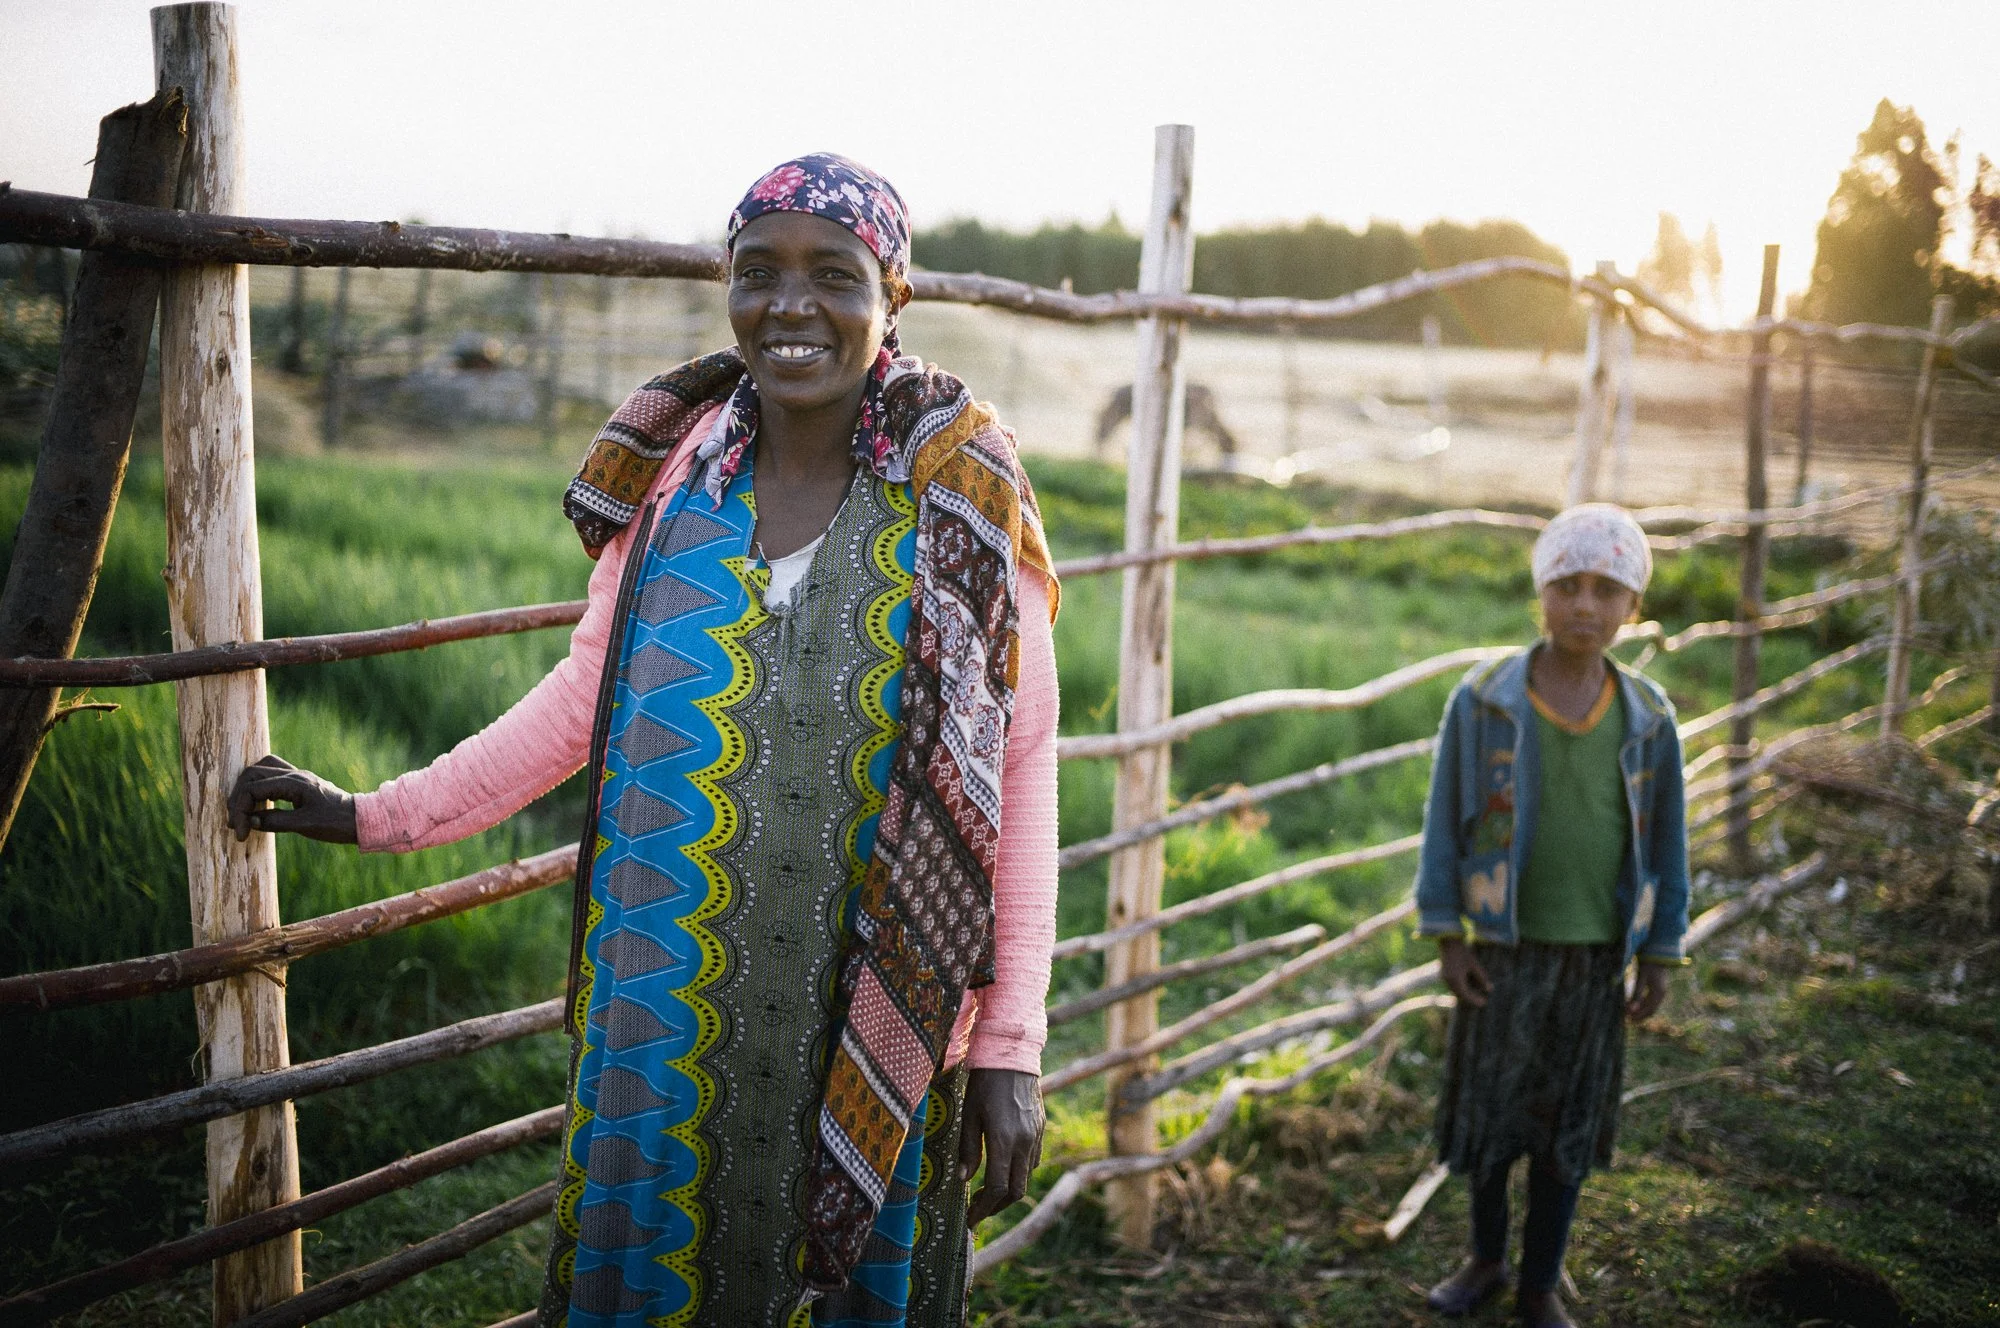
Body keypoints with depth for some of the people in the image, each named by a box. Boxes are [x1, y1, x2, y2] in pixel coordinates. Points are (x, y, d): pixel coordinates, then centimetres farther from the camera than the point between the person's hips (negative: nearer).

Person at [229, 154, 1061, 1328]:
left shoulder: (962, 501, -7)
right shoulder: (674, 472, 0)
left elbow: (1021, 772, -7)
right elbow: (591, 692, 10)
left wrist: (1010, 1048, -10)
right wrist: (376, 815, 11)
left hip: (878, 1014, -2)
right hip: (670, 1010, 3)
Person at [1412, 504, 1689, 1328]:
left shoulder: (1648, 718, -5)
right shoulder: (1483, 701, -10)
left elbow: (1665, 840, 3)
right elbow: (1446, 821, -4)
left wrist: (1660, 956, 4)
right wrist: (1447, 936, -5)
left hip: (1597, 956, 1)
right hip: (1506, 948, -1)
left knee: (1567, 1129, 12)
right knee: (1486, 1108, 12)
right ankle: (1485, 1258, 34)